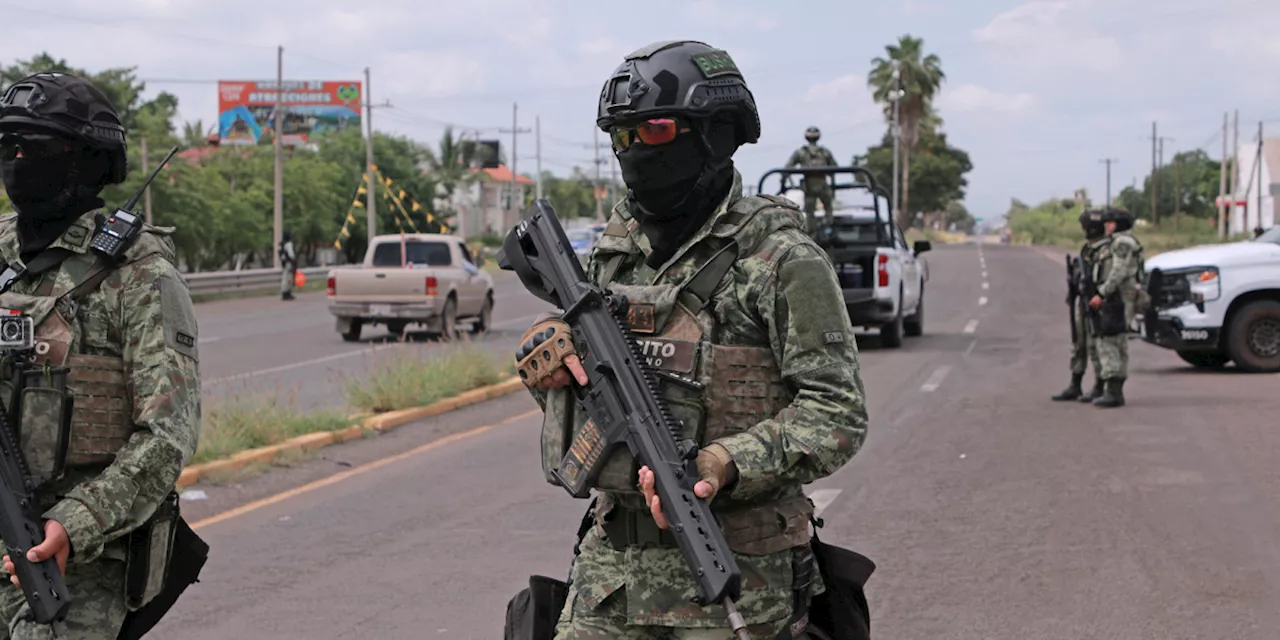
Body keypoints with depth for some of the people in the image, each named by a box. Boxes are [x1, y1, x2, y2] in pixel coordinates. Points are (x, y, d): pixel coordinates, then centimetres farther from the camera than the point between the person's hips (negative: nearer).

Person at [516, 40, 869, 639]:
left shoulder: (778, 258, -9)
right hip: (612, 561, 6)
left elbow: (837, 412, -13)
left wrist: (723, 465, -26)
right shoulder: (615, 248, 11)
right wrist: (545, 344, -1)